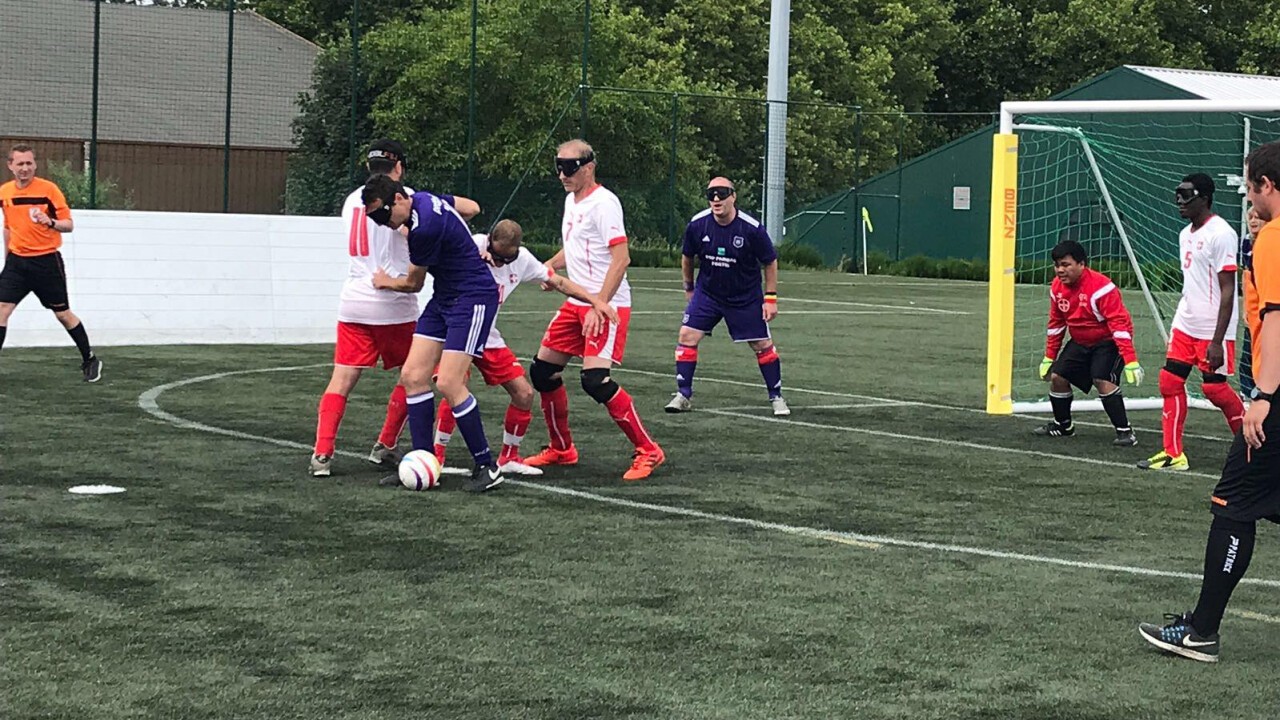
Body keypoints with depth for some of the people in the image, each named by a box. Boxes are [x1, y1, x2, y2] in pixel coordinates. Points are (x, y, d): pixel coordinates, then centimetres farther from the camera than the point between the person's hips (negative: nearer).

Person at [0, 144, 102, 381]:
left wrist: (50, 222, -28)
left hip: (47, 261, -3)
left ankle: (90, 361, 23)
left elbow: (69, 225, -9)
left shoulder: (49, 189, -9)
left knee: (63, 314, 6)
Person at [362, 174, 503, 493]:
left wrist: (386, 282, 13)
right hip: (444, 297, 10)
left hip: (473, 298, -10)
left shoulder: (425, 227, -24)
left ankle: (486, 467, -5)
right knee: (413, 376, 1)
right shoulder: (424, 200, 3)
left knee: (448, 383, -16)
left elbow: (413, 284, -8)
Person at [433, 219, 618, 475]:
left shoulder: (522, 259, -3)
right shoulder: (473, 247, -19)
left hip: (488, 338, 6)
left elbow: (558, 282, 7)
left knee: (524, 394, 2)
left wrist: (596, 301, 1)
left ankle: (508, 458, 19)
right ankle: (436, 455, -11)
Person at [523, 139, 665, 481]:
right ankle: (561, 450, 24)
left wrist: (599, 306, -25)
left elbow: (621, 258, -20)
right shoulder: (571, 200, 14)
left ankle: (648, 451, -10)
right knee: (543, 370, 9)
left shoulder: (603, 203, -14)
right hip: (576, 303, 10)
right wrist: (551, 265, 9)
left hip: (607, 306, -10)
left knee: (595, 379, -21)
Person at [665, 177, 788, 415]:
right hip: (707, 293, 2)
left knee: (763, 345, 1)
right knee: (687, 336, -10)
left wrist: (770, 297, -7)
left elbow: (770, 262, -6)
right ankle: (683, 396, 0)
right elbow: (687, 257, 6)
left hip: (746, 297, -2)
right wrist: (689, 287, 14)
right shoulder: (697, 225, -14)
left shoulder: (752, 228, -21)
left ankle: (776, 397, 18)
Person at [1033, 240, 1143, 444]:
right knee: (1057, 377, 1)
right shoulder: (1057, 288, -4)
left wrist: (1130, 361, -36)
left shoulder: (1100, 287, -28)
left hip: (1108, 342, -8)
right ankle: (1062, 426, 24)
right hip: (1080, 342, 8)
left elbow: (1120, 324, -30)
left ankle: (1124, 431, -18)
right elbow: (1056, 324, 11)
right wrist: (1049, 358, 13)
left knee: (1102, 380, -27)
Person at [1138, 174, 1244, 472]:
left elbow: (1228, 291, -18)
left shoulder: (1220, 234, -15)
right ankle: (1173, 453, 9)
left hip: (1213, 329, -8)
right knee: (1170, 381, 3)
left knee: (1214, 387, -3)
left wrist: (1217, 341, -21)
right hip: (1185, 325, 8)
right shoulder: (1186, 234, 12)